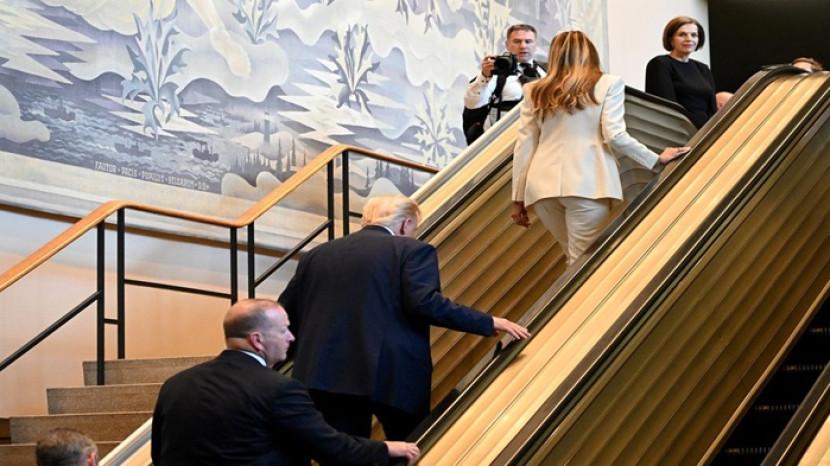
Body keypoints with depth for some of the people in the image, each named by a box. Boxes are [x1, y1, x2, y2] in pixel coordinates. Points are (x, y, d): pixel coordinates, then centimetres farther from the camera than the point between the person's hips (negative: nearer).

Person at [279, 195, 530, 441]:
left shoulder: (317, 254, 19)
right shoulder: (412, 250, 4)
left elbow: (285, 313, 19)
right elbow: (424, 302, -12)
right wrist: (488, 323, -7)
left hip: (324, 375, 4)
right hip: (391, 374, -4)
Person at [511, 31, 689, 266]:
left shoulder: (536, 91, 14)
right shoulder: (608, 84, 7)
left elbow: (523, 147, 11)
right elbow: (615, 136, -3)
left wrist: (518, 198, 15)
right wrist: (657, 159, 10)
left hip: (543, 185, 3)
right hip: (587, 184, -3)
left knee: (577, 260, 16)